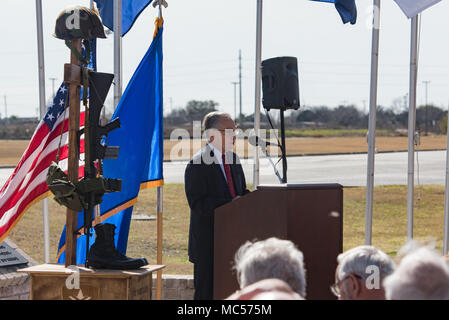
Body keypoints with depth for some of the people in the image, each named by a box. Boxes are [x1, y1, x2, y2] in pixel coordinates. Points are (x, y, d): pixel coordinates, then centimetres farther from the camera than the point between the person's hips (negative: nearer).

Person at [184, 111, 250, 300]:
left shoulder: (232, 159, 13)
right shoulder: (198, 164, -12)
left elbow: (241, 192, 23)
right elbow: (197, 203, -20)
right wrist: (230, 204, -23)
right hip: (208, 244, -7)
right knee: (206, 292, -1)